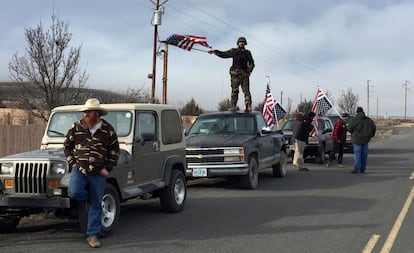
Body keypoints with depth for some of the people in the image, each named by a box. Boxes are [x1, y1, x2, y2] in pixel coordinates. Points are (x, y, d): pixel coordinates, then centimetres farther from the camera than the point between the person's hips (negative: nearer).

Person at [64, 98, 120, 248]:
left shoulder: (108, 130, -1)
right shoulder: (76, 127, 1)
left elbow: (115, 151, 7)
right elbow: (67, 146, 11)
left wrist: (108, 168, -2)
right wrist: (72, 163, 0)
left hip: (98, 173, 0)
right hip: (79, 169, 0)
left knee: (96, 205, 3)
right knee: (74, 192, -25)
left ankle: (92, 236, 13)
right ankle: (86, 200, 11)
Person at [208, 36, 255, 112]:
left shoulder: (247, 52, 17)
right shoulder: (233, 51, 15)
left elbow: (252, 63, 16)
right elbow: (223, 54, 10)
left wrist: (250, 69, -3)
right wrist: (215, 52, -4)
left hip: (244, 73, 0)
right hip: (235, 73, 0)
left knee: (246, 90, -7)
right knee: (234, 91, -5)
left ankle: (248, 106, -10)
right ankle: (233, 106, -6)